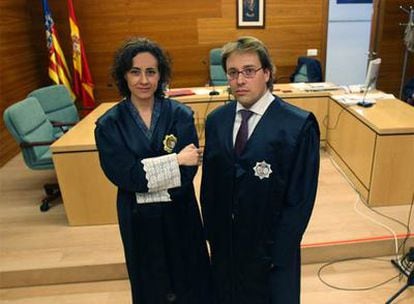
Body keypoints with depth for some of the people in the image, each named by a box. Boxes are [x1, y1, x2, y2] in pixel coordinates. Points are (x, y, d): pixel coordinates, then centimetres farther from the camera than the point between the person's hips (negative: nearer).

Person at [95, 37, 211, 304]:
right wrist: (175, 160, -18)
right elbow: (125, 175, -17)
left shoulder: (181, 115, -9)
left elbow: (187, 172, -15)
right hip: (138, 220, 1)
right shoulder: (109, 124, -8)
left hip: (180, 215, 0)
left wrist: (143, 178, -18)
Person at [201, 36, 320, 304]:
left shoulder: (299, 125, -17)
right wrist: (213, 235, 3)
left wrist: (277, 252, -12)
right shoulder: (216, 120, -1)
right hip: (224, 245, 4)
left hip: (272, 247, -4)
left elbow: (301, 198, -14)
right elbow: (209, 184, 3)